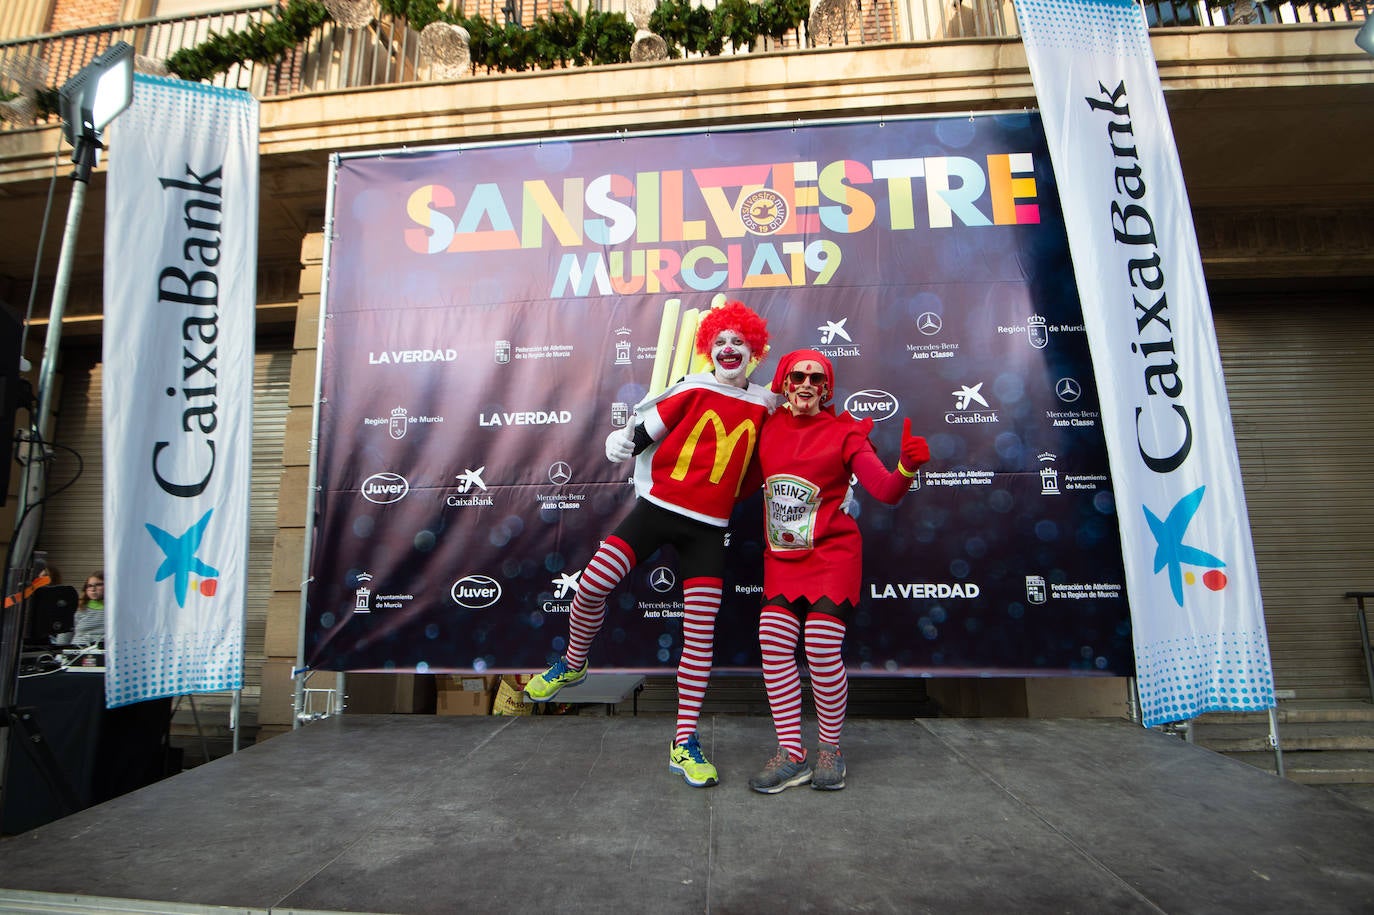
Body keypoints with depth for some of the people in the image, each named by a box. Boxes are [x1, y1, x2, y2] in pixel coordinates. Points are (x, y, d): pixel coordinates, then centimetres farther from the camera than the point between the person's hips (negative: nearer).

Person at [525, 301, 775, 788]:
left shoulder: (763, 406, 8)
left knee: (701, 631, -3)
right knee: (591, 583, -12)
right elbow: (649, 429, 0)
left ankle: (685, 742, 9)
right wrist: (624, 441, -19)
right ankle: (572, 664, 19)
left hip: (707, 527, 1)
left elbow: (759, 466, 19)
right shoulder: (694, 390, 2)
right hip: (659, 506, -1)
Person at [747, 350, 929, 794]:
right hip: (781, 557, 4)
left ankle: (830, 749, 16)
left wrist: (907, 467, -32)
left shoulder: (844, 432, -4)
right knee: (773, 646, -5)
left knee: (822, 651, -9)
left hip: (832, 554, -3)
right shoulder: (768, 426, 5)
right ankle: (791, 756, 9)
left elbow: (886, 491, -14)